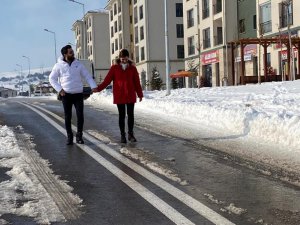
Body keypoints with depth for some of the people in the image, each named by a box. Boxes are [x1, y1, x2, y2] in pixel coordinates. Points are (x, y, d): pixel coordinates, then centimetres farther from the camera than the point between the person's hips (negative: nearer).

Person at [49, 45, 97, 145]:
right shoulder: (59, 65, 0)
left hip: (78, 94, 1)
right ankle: (69, 137, 14)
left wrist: (93, 86, -11)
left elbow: (87, 76, 4)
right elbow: (52, 78, 4)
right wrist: (59, 89, -8)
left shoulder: (78, 64, 5)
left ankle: (79, 136, 9)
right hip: (66, 95, -1)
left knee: (80, 116, -4)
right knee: (67, 117, 2)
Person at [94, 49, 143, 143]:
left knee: (130, 115, 2)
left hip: (131, 96, 1)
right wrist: (98, 88, -12)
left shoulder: (132, 68, 4)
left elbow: (137, 82, 6)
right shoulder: (114, 68, 1)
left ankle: (130, 134, 15)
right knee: (121, 115, 4)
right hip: (119, 96, -1)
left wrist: (140, 94, 6)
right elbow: (107, 80, -2)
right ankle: (123, 135, 11)